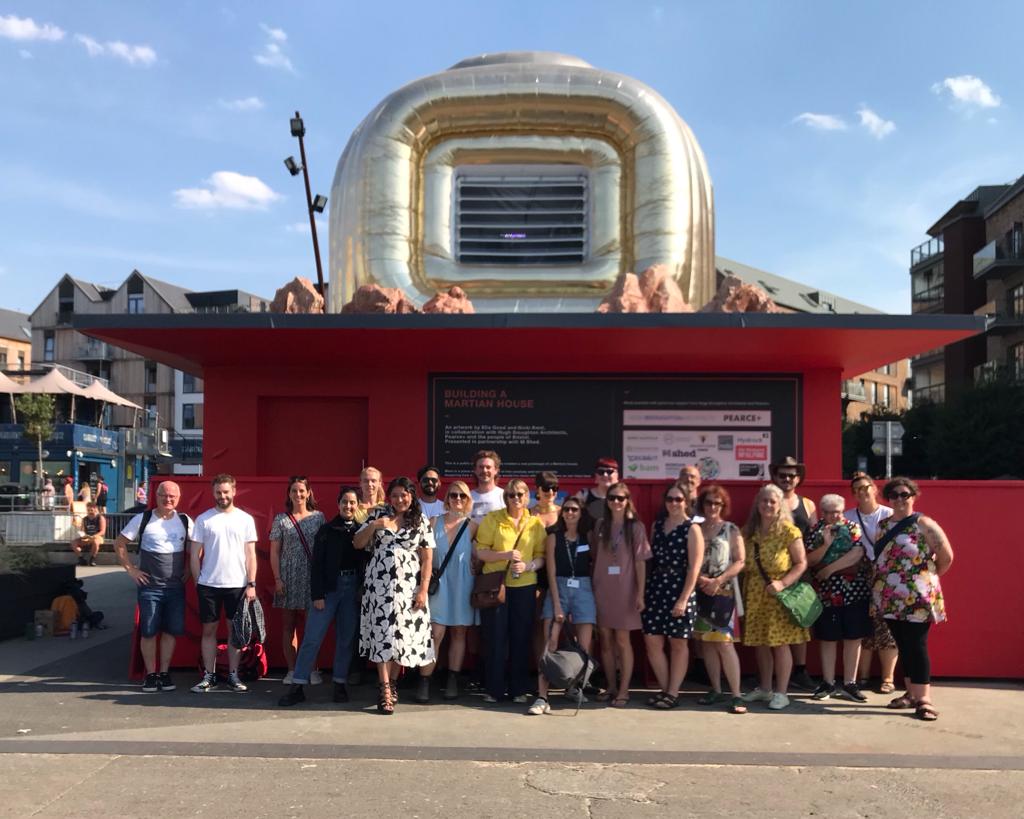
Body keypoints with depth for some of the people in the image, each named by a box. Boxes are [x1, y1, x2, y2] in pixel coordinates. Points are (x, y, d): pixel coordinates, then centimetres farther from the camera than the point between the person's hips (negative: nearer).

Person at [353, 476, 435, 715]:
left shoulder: (421, 522, 5)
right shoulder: (377, 515, 7)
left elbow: (427, 559, 2)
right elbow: (357, 544, 4)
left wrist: (423, 589, -6)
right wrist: (373, 526, -13)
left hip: (408, 586, 0)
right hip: (380, 583, 0)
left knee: (402, 633, 3)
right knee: (382, 632, -5)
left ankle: (393, 682, 21)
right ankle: (385, 690, -4)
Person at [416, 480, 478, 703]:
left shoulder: (472, 526, 3)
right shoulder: (435, 522, 5)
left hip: (462, 584, 1)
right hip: (439, 583, -1)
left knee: (458, 633, 7)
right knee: (436, 633, -8)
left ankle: (452, 682, 16)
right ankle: (424, 683, -2)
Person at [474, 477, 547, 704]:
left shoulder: (536, 523, 8)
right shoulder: (492, 519, 2)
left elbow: (541, 556, 5)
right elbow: (480, 551, -3)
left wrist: (528, 566, -14)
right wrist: (506, 555, -16)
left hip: (525, 586, 2)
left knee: (521, 638, 5)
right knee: (495, 637, 1)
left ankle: (519, 689, 16)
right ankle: (494, 689, 12)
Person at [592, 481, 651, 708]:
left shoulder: (635, 527, -3)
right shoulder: (601, 525, 6)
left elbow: (640, 562, -4)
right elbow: (595, 557, 9)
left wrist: (640, 594, -8)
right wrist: (592, 587, 3)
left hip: (624, 590, -3)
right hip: (602, 588, 3)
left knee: (622, 640, 1)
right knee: (605, 640, 8)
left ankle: (623, 691, 7)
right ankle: (610, 687, 19)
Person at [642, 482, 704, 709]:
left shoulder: (692, 529, -6)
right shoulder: (657, 525, 10)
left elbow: (694, 567, -11)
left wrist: (684, 599, -16)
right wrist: (644, 589, 9)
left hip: (680, 591, -5)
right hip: (655, 589, 5)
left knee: (678, 643, 6)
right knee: (652, 641, 3)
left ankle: (673, 692, 14)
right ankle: (664, 688, 17)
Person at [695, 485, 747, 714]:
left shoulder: (731, 530, 2)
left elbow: (740, 561, -3)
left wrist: (718, 580, -13)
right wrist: (699, 579, -10)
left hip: (723, 592, -3)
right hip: (700, 592, 4)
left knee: (724, 642, -11)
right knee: (707, 642, 6)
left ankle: (736, 695, -8)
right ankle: (716, 690, 15)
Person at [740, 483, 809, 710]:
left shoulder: (789, 531, -6)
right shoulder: (749, 531, 8)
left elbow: (801, 563, -7)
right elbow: (744, 564, 15)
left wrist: (782, 583, -19)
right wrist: (745, 590, 4)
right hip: (755, 595, 5)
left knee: (780, 643, -1)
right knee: (760, 643, 10)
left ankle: (781, 693, 8)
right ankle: (764, 689, 23)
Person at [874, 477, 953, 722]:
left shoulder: (924, 524, -7)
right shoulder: (883, 525, 11)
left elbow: (946, 557, -3)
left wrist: (928, 577, 6)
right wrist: (878, 582, 6)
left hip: (917, 598, -6)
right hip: (891, 598, 6)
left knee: (917, 646, -6)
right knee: (903, 646, 12)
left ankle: (924, 699, 0)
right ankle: (912, 693, 22)